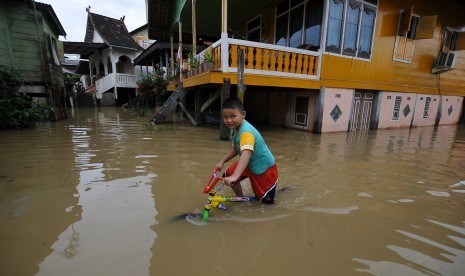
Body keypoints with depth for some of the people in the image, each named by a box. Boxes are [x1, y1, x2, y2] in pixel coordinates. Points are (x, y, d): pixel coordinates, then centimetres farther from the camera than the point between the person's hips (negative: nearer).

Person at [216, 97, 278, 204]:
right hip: (249, 164, 7)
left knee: (266, 200, 4)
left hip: (264, 168, -7)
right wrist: (222, 161, 0)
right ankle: (240, 197, 16)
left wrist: (235, 176, -62)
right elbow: (235, 148, 8)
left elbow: (246, 153, -52)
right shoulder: (234, 129, -7)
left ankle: (273, 183, 33)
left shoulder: (246, 132, -36)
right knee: (228, 175, -7)